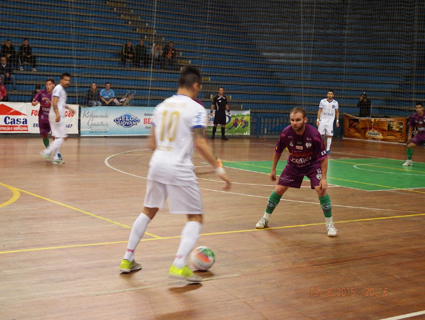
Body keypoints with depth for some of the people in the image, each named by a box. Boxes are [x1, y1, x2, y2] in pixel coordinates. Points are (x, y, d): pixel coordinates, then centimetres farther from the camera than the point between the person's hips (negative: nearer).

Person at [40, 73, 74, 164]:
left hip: (59, 116, 10)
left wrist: (69, 108, 41)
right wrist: (57, 114, -33)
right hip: (57, 116, -10)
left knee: (58, 138, 11)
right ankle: (47, 152, -14)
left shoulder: (63, 90, 20)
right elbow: (54, 103, -22)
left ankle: (55, 158, 14)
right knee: (62, 138, -11)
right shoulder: (58, 88, -10)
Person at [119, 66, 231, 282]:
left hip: (157, 164, 6)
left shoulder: (162, 106, 12)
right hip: (180, 169, -6)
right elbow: (200, 144, -15)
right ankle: (179, 265, -13)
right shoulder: (195, 109, -7)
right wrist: (219, 169, -11)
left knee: (148, 212, 22)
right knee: (195, 218, 3)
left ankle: (127, 260, 26)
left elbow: (152, 142, 16)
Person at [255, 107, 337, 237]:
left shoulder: (314, 135, -32)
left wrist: (323, 178, -24)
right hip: (294, 164, 3)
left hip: (313, 164, -2)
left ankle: (330, 225, -4)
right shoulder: (286, 133, -24)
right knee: (279, 190, 0)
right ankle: (265, 219, 20)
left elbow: (324, 157, -22)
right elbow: (277, 151, -4)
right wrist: (273, 170, 3)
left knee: (320, 190, -19)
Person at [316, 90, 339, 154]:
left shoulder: (335, 103, 0)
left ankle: (328, 149, 6)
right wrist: (318, 120, -7)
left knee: (329, 135, 0)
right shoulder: (323, 101, -4)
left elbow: (337, 112, 9)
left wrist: (337, 121, 5)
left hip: (330, 121, 1)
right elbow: (319, 111, -1)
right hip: (322, 120, -1)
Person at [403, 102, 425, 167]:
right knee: (409, 146, -5)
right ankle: (409, 161, 17)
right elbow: (411, 126, 9)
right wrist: (409, 136, 9)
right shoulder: (414, 116, -7)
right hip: (419, 134, 4)